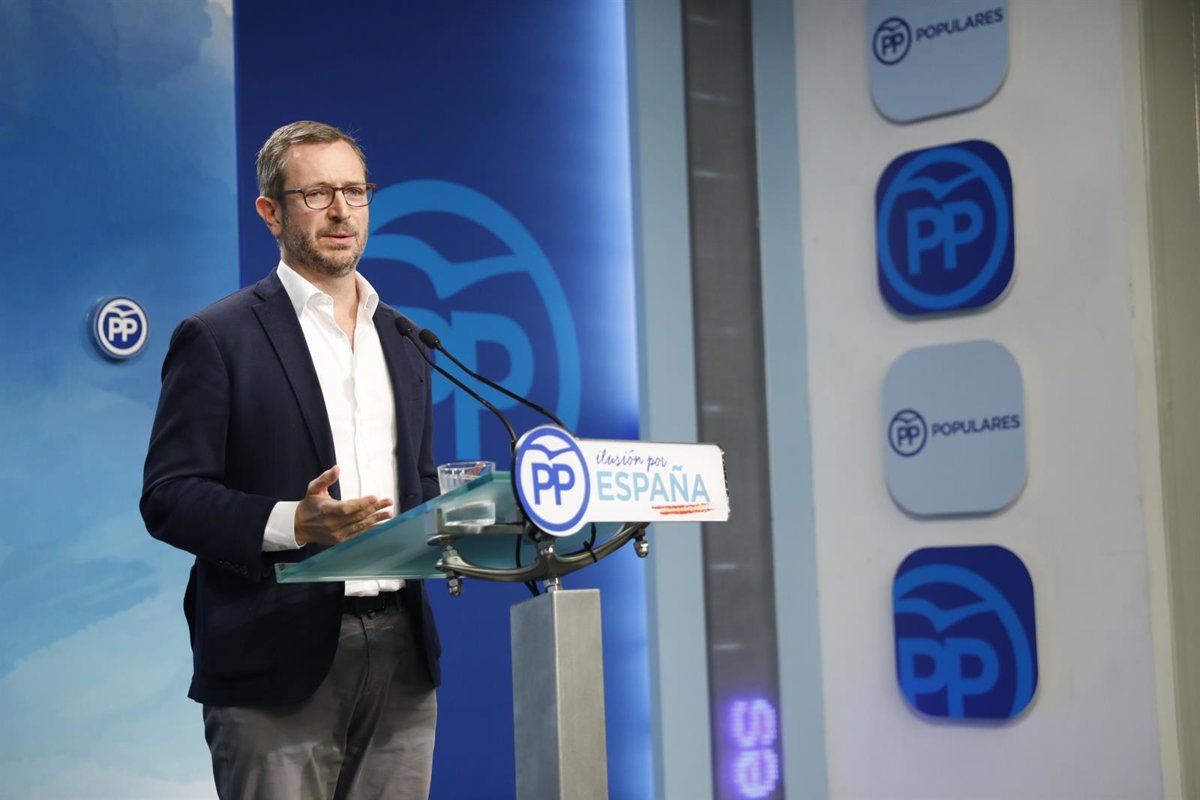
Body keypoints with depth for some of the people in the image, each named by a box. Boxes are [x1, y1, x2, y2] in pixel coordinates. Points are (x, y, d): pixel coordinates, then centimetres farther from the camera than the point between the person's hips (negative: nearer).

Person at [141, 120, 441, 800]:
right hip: (279, 666, -5)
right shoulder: (217, 338, -2)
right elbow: (168, 499, -7)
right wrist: (295, 523, -22)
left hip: (400, 659, 5)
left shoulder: (404, 339, 17)